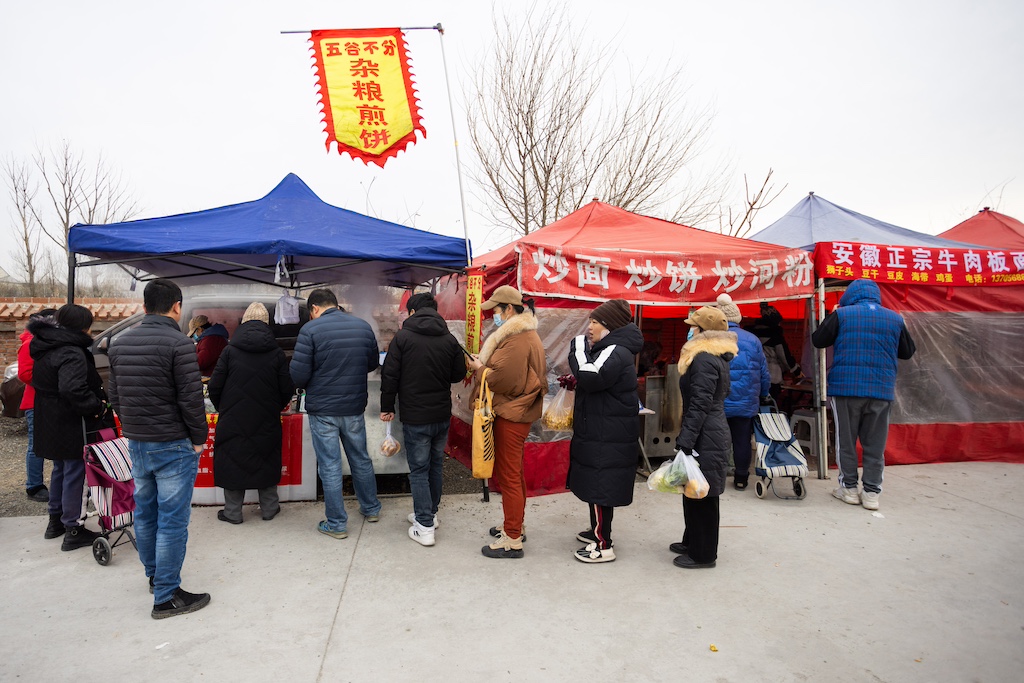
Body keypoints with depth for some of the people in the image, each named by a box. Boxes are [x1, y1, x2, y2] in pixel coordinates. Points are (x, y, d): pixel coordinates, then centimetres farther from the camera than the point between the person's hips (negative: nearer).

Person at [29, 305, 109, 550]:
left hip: (50, 423, 10)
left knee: (60, 469, 23)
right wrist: (97, 406, -21)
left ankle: (56, 520, 36)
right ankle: (73, 530, 9)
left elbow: (40, 381, 17)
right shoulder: (72, 353, -23)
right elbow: (72, 390, -34)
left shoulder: (45, 348, 8)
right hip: (71, 425, -10)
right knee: (74, 474, 0)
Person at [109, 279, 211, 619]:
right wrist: (199, 438, -7)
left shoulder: (120, 344, 6)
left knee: (145, 512, 20)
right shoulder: (178, 343, -17)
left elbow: (115, 396, 11)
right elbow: (191, 399, -19)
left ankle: (154, 575, 37)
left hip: (136, 442, 8)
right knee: (172, 520, 0)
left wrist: (133, 428, 19)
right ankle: (166, 597, 8)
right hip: (172, 445, -8)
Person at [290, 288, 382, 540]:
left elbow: (298, 373, -14)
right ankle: (371, 509, 35)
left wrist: (307, 386, 7)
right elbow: (373, 363, 11)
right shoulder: (363, 326, 1)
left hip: (322, 410, -4)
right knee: (361, 459, 20)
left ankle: (337, 524, 16)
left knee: (330, 466, 6)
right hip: (354, 408, 4)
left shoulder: (310, 329, -12)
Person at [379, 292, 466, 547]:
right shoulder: (449, 339, 0)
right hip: (442, 415, 4)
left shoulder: (402, 337, -9)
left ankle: (425, 527, 7)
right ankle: (430, 514, 32)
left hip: (415, 417, -4)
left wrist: (387, 407, 3)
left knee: (419, 470, 4)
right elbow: (459, 374, 7)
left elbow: (390, 375, -9)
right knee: (435, 465, 18)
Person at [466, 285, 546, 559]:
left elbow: (504, 378, -23)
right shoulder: (523, 332, 14)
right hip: (515, 411, 11)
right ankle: (514, 525, 34)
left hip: (511, 415, -11)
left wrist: (479, 368, -8)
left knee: (508, 476, -2)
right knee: (514, 473, 20)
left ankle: (512, 541, 8)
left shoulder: (517, 339, -21)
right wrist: (483, 364, 2)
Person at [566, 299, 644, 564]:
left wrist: (579, 348, -17)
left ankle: (603, 546, 4)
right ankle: (598, 530, 34)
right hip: (599, 431, 11)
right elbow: (589, 381, 18)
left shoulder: (616, 353, -18)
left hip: (608, 436, -11)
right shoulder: (607, 349, 16)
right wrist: (583, 349, 3)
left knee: (599, 486, -5)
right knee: (595, 483, 19)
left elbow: (590, 377, -31)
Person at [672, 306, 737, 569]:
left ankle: (703, 554, 12)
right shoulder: (716, 357, 15)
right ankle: (693, 542, 31)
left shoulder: (704, 360, -17)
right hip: (711, 433, 10)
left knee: (701, 496, 0)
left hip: (705, 438, -10)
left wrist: (685, 441, -22)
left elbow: (699, 405, -22)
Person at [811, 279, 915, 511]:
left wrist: (832, 319, 17)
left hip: (845, 388, -2)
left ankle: (849, 488, 14)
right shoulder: (895, 318, 4)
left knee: (846, 441, 9)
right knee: (875, 444, 9)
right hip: (882, 390, 2)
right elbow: (907, 351, 15)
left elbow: (817, 340, 4)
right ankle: (871, 492, 12)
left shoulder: (841, 314, -5)